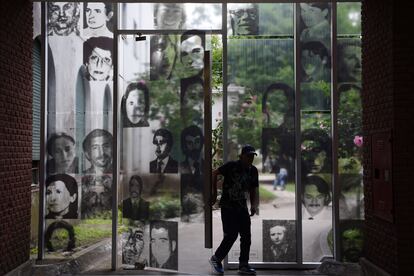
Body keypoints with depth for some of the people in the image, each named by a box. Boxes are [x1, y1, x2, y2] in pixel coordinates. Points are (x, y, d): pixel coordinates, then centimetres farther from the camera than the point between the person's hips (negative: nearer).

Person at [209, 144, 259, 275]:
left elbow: (252, 191, 12)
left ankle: (243, 265, 15)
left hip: (242, 206, 6)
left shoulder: (253, 171, 5)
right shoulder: (231, 166, -12)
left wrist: (253, 205, -2)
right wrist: (215, 193, -4)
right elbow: (214, 173, -5)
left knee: (246, 235, 3)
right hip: (227, 206, -6)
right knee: (231, 235, -9)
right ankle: (216, 258, 11)